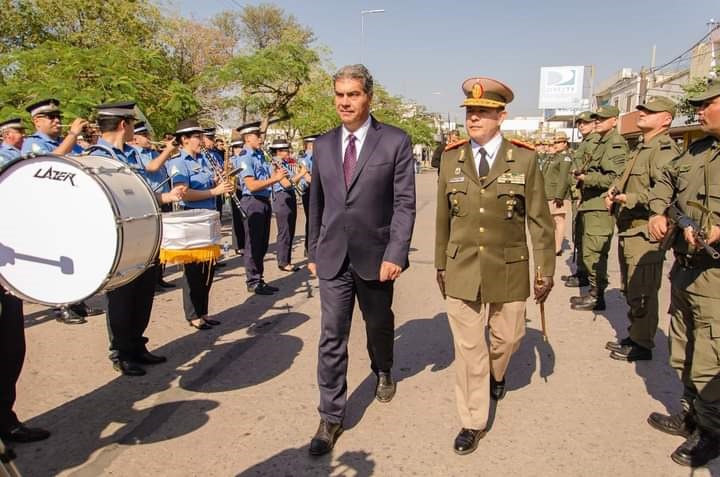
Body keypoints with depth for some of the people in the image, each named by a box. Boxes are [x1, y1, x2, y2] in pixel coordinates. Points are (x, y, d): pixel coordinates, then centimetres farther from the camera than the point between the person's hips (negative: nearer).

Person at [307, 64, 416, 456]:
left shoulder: (395, 142, -6)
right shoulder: (323, 144, 6)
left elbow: (404, 203, -9)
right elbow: (316, 203, 12)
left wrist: (396, 254, -17)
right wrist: (313, 252, 13)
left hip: (375, 255, -2)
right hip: (333, 258, 2)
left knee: (379, 324, 19)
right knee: (331, 338, 2)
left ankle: (382, 372, 50)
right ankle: (331, 417, 14)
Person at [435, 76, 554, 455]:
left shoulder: (524, 159, -5)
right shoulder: (451, 159, 1)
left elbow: (539, 219, -1)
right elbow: (443, 218, 7)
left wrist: (546, 270, 0)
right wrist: (441, 265, 11)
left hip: (509, 270, 0)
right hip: (461, 270, 1)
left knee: (508, 337, 17)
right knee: (468, 347, 6)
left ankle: (496, 373, 52)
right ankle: (473, 422, 23)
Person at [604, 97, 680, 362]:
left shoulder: (665, 150, -12)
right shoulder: (640, 149, 19)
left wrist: (631, 199, -26)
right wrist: (614, 194, 10)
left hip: (645, 233, -10)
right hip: (628, 231, 10)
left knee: (642, 292, -3)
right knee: (631, 290, 18)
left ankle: (642, 344, 9)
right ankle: (634, 336, 31)